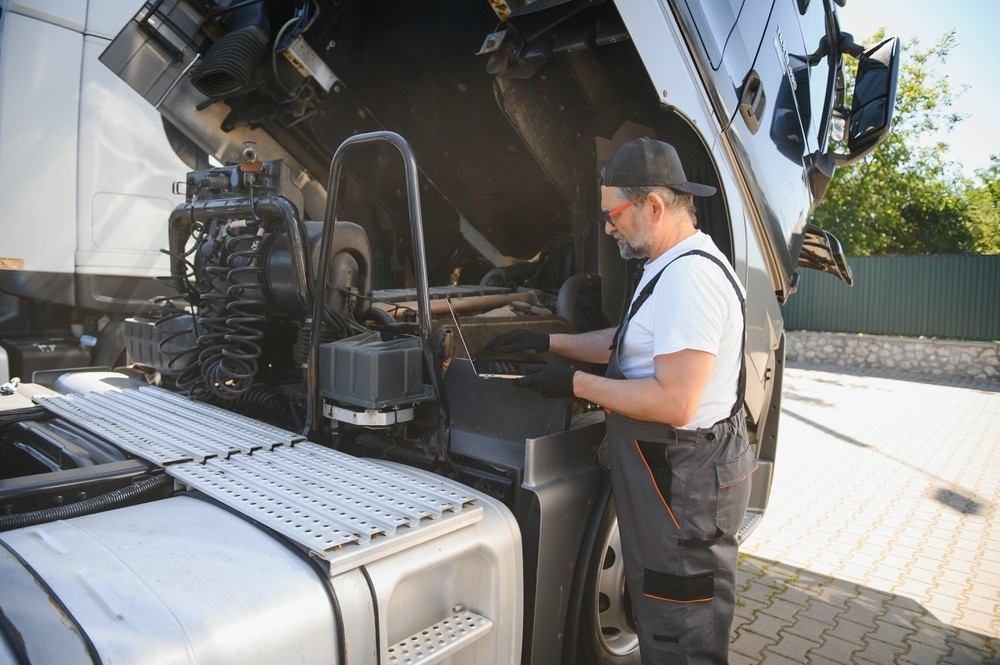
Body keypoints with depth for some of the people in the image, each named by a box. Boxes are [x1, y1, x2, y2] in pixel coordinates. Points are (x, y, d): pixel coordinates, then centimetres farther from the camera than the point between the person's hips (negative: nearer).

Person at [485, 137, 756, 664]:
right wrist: (548, 341, 14)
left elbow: (673, 404, -28)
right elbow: (628, 344, 21)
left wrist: (576, 384, -19)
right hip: (674, 473, 11)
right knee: (659, 617, 25)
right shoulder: (671, 268, 12)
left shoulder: (689, 277, -24)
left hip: (684, 482, -11)